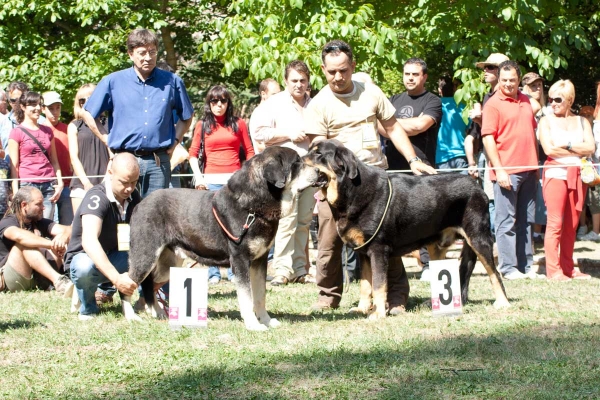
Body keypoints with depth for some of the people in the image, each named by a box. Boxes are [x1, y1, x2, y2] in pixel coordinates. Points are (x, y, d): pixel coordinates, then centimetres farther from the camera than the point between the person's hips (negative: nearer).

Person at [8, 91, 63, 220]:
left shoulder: (47, 131, 17)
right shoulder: (17, 132, 3)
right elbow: (14, 165, -1)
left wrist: (60, 183, 5)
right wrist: (16, 192, -8)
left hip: (49, 185, 4)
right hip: (27, 184, -4)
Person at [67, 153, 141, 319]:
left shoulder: (133, 198, -3)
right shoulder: (97, 197, -26)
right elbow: (89, 241, -40)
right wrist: (116, 278, -49)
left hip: (114, 257, 5)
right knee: (86, 267, -41)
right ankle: (88, 309, -11)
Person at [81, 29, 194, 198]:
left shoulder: (172, 82, 6)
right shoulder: (113, 82, 3)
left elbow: (186, 116, 19)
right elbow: (88, 114, 10)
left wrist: (174, 141, 7)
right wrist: (108, 140, 3)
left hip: (159, 161, 1)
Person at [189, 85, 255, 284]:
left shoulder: (238, 124, 10)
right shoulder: (202, 125, 10)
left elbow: (249, 152, 10)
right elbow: (193, 153, 5)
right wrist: (198, 177, -8)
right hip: (211, 180, 0)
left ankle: (234, 271, 1)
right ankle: (213, 273, 1)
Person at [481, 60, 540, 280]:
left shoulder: (525, 101, 13)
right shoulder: (493, 104, -6)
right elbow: (488, 138, -10)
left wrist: (536, 163, 17)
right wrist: (499, 169, -17)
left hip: (528, 169, 6)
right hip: (506, 171, -6)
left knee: (526, 221, 10)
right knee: (506, 221, -3)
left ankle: (526, 266, 15)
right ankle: (508, 268, 0)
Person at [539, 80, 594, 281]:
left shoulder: (582, 122, 15)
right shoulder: (546, 121, 6)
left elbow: (591, 147, 1)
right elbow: (549, 149, -8)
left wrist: (567, 146, -9)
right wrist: (578, 152, -2)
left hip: (578, 176, 4)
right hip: (556, 173, -4)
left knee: (572, 223, 4)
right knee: (555, 222, -10)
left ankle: (568, 267, 9)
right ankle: (553, 269, -10)